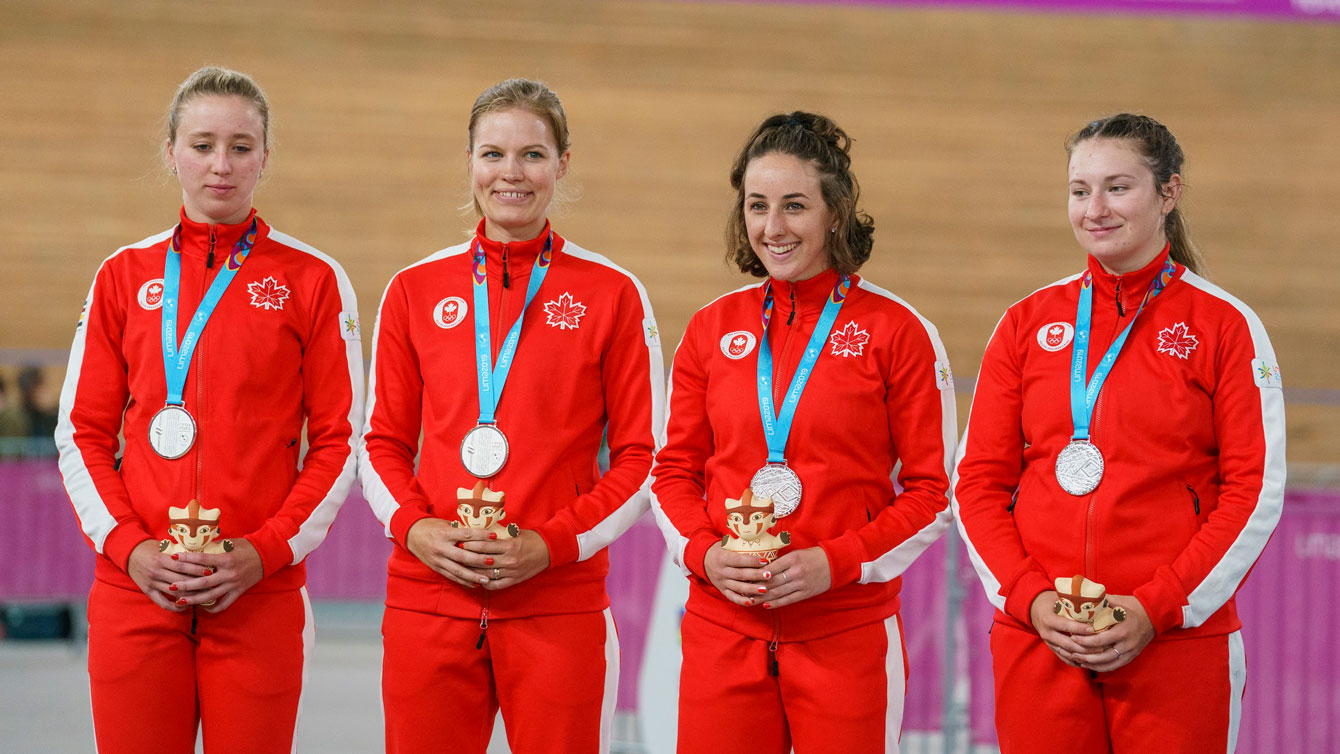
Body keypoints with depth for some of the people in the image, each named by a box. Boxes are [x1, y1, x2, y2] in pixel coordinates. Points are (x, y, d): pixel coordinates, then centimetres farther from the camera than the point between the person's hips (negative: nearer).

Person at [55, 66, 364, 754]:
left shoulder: (313, 280, 4)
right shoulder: (124, 277, 10)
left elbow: (340, 440, 3)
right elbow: (82, 433, 10)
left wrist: (267, 550, -9)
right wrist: (126, 544, -5)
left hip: (260, 593, -1)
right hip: (135, 589, 2)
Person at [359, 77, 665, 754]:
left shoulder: (612, 294, 3)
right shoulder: (415, 290, 10)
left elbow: (641, 456, 3)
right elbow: (383, 442, 13)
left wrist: (551, 543, -9)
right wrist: (414, 526, -6)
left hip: (558, 605, -2)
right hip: (427, 595, 2)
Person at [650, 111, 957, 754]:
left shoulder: (896, 331, -1)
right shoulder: (712, 329, 9)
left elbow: (932, 491, -1)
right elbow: (674, 470, 13)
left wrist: (837, 563, -13)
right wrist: (704, 553, -6)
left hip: (847, 634, -3)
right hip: (721, 628, 3)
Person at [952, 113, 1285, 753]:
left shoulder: (1224, 325, 2)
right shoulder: (1027, 323, 9)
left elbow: (1256, 489, -3)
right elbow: (978, 480, 8)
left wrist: (1157, 610, -11)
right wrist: (1029, 599, -6)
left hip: (1177, 646, -2)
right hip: (1036, 642, 2)